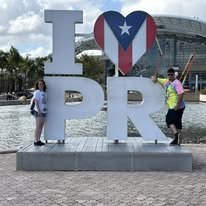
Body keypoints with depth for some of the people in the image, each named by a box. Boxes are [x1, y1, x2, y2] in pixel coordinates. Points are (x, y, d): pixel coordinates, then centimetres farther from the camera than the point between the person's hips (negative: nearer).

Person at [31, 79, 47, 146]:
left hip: (44, 112, 7)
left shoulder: (44, 93, 13)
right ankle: (36, 141, 0)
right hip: (38, 112, -7)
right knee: (38, 127, -5)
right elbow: (36, 102, -13)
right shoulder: (37, 92, -8)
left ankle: (38, 140, 18)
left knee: (41, 127, 10)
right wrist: (39, 111, -19)